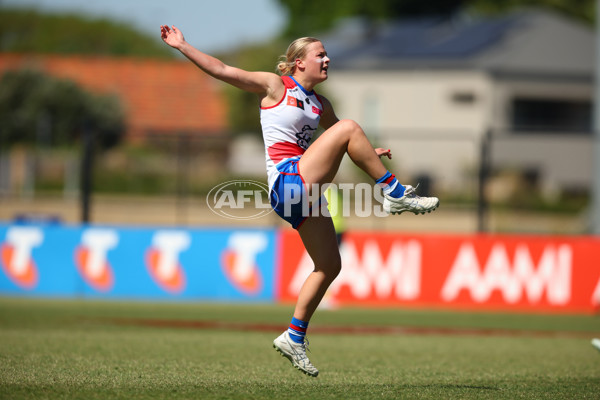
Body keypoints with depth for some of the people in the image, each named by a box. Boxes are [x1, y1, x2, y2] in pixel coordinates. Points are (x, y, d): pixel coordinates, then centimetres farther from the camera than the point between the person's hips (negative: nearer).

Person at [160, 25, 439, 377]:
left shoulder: (320, 105, 20)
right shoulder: (274, 85, 0)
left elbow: (338, 137, 34)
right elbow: (222, 71, -3)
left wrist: (369, 154, 15)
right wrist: (181, 46, -8)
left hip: (305, 192, 8)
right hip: (287, 181, -8)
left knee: (329, 266, 8)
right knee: (349, 126, -17)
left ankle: (294, 338, 16)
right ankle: (396, 194, -13)